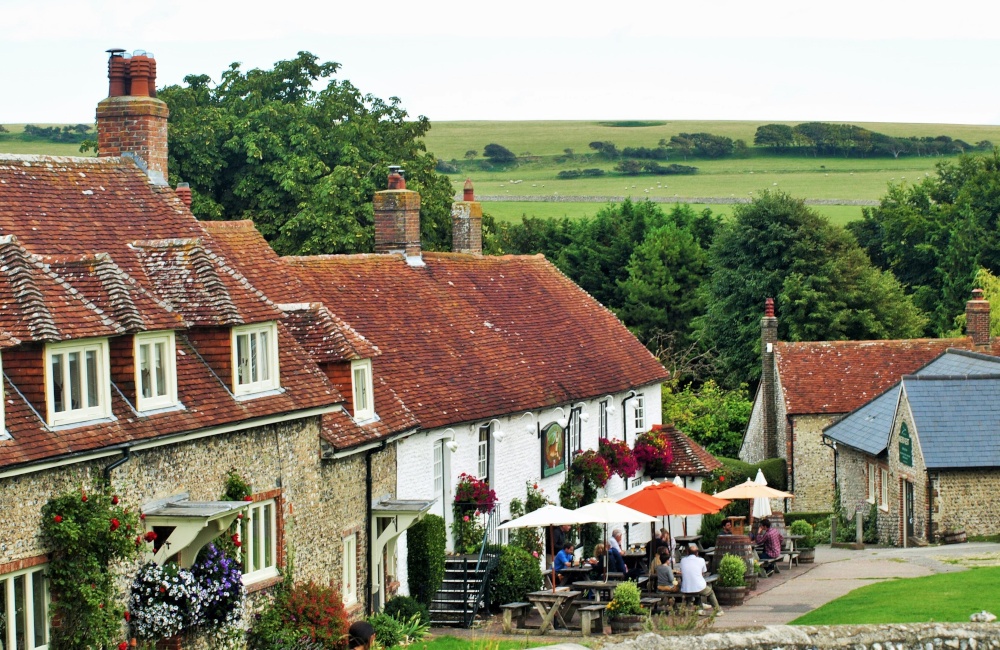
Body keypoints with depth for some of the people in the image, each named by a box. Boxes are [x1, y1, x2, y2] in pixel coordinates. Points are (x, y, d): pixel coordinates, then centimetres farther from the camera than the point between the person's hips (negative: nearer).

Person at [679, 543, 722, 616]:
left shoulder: (683, 560, 5)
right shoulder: (701, 560, 0)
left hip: (685, 590, 3)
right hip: (699, 588, -3)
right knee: (711, 592, 29)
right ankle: (718, 610, 37)